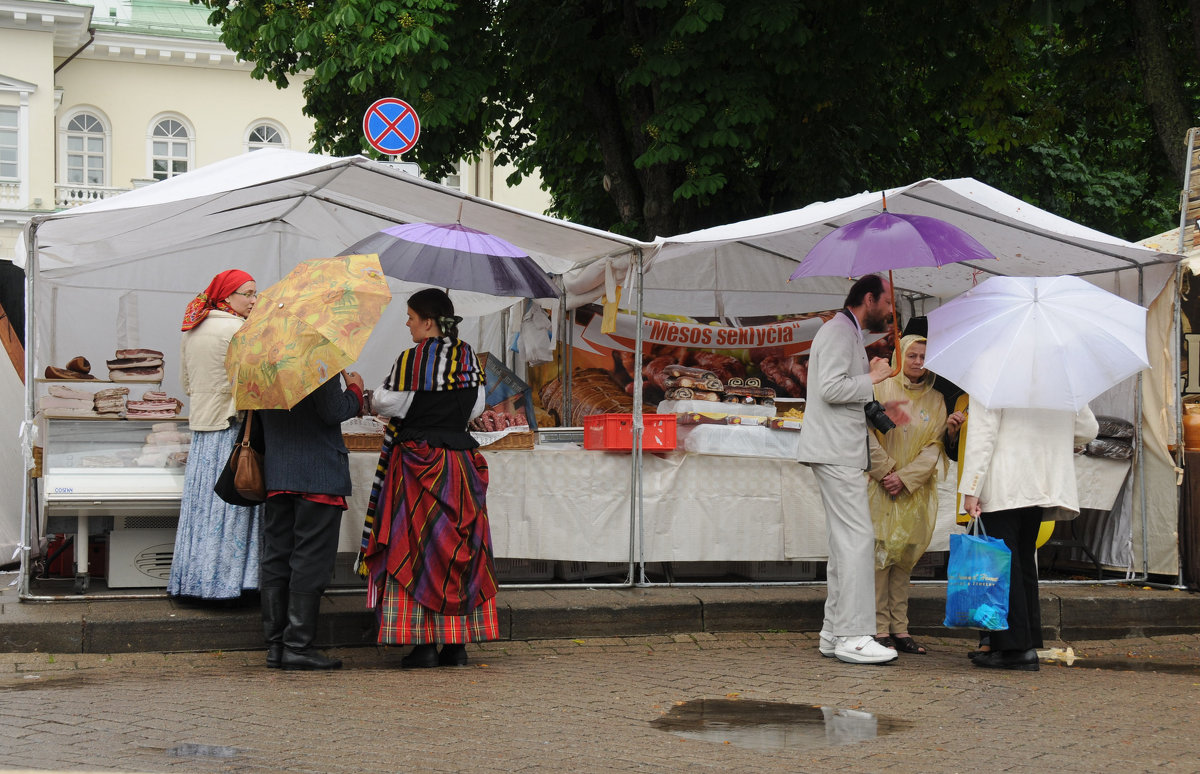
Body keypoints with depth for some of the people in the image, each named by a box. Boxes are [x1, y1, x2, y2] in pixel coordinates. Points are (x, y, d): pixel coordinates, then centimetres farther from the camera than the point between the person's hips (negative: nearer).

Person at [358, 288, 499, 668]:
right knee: (458, 548, 9)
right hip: (460, 458, 5)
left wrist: (373, 395, 13)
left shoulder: (412, 360, -13)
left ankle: (422, 643, -3)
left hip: (417, 462, -5)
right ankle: (457, 643, 10)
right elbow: (476, 407, 11)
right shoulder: (469, 357, 4)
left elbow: (389, 404, -9)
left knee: (415, 547, 0)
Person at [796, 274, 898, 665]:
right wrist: (872, 378, -12)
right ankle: (853, 636, -15)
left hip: (844, 452, 11)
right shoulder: (840, 332, -10)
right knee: (858, 537, -14)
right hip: (835, 452, -11)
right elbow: (830, 388, -22)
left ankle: (834, 632, 14)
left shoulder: (850, 334, 24)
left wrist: (869, 376, 15)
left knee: (845, 541, 11)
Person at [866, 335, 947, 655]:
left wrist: (904, 478, -10)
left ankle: (899, 628, 8)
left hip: (915, 491, 3)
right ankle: (880, 629, -4)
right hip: (881, 487, -3)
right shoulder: (882, 389, 2)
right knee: (881, 553, -7)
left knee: (905, 557, 4)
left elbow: (934, 448, 3)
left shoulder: (935, 400, 10)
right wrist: (885, 471, -13)